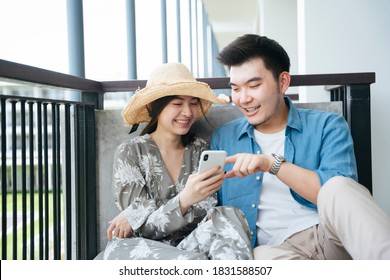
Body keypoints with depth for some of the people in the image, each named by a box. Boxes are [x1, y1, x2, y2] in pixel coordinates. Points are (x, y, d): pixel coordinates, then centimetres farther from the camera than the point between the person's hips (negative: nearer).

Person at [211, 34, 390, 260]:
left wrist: (273, 164, -16)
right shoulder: (223, 139, 13)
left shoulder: (327, 127, 6)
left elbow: (342, 192, -10)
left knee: (338, 189, -33)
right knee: (262, 257, -39)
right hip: (275, 248, -1)